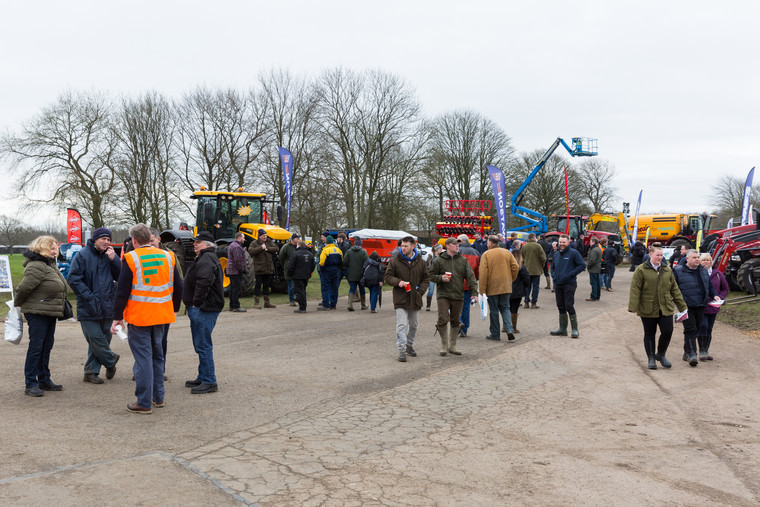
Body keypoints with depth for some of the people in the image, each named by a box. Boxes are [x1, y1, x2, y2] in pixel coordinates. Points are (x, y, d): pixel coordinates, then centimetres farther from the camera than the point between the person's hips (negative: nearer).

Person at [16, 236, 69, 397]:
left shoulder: (51, 264, 15)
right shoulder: (37, 266, -17)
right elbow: (24, 287, -20)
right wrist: (18, 304, -4)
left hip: (49, 313, 9)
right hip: (37, 313, -9)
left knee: (46, 347, 15)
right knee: (36, 347, -4)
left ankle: (44, 380, 25)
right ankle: (30, 384, 4)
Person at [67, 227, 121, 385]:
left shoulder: (110, 256, 9)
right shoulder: (83, 255, -5)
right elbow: (74, 279, -8)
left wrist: (113, 260, -10)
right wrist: (89, 297, -13)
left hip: (107, 307, 5)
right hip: (89, 309, -5)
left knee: (102, 339, 8)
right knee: (96, 339, -7)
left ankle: (91, 372, 18)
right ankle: (110, 359, 19)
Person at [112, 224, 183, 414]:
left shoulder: (131, 258, -8)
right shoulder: (168, 257, 5)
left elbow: (122, 291, -8)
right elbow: (178, 287, 11)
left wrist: (117, 317, 0)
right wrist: (174, 309, 24)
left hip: (139, 317, -5)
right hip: (161, 316, 5)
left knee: (143, 358, -1)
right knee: (157, 355, 18)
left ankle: (144, 403, 3)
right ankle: (158, 397, 26)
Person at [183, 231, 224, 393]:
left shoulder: (207, 258, -15)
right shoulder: (203, 258, 21)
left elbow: (204, 281, -31)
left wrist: (197, 302, -23)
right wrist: (194, 305, 19)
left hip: (204, 310, -11)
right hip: (199, 309, 11)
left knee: (203, 345, -8)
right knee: (200, 345, 17)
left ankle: (209, 382, -3)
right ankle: (203, 377, 27)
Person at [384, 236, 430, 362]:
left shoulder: (420, 262, 3)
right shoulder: (395, 261, -4)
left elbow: (426, 278, 11)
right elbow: (387, 277, 1)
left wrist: (420, 290, -2)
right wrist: (398, 282, -17)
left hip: (415, 299, 3)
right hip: (400, 299, -3)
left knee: (413, 325, 16)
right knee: (401, 325, -11)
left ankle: (410, 345, 34)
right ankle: (402, 350, -8)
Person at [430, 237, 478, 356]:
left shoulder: (463, 260, 9)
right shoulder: (439, 260, 1)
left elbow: (470, 276, 5)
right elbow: (431, 276, 6)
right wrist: (441, 278, -14)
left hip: (458, 296, 3)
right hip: (443, 295, -3)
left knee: (455, 321, 10)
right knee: (443, 319, -10)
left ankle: (453, 346, 23)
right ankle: (444, 345, 9)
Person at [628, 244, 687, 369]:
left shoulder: (667, 270, 10)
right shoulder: (641, 270, -4)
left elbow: (674, 289, 15)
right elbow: (635, 289, -8)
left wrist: (682, 306, 13)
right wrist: (633, 307, -15)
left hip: (665, 308, 3)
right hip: (648, 309, -3)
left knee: (667, 332, -3)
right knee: (649, 334, 7)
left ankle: (661, 354, 20)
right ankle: (651, 359, 20)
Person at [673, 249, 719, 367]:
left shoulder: (703, 270, 14)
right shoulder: (678, 271, -4)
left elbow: (710, 286, 24)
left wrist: (714, 295, 7)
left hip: (700, 306, 6)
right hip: (686, 306, -6)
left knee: (696, 330, 11)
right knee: (690, 330, -12)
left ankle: (687, 352, 23)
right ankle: (692, 354, -14)